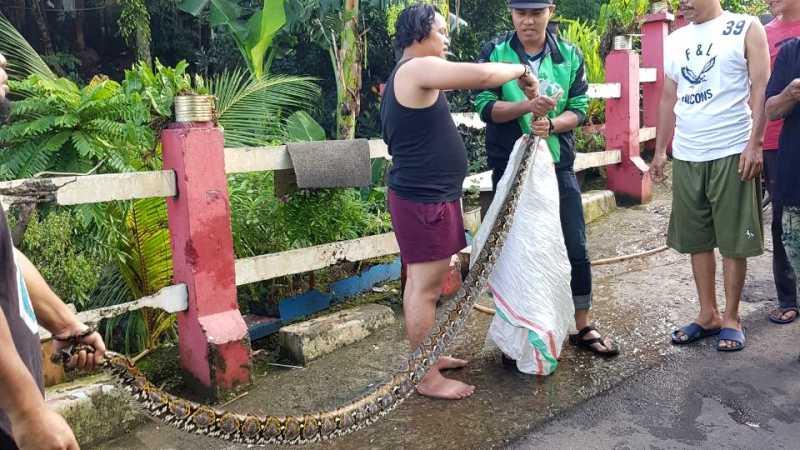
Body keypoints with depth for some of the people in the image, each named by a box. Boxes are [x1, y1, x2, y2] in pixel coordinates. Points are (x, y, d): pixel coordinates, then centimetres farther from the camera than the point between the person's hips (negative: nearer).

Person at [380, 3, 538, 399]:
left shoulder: (407, 76, 19)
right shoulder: (418, 68, -15)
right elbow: (482, 76, -26)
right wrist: (520, 70, -9)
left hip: (420, 195, 11)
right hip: (425, 199, -11)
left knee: (421, 283, 17)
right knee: (426, 288, -4)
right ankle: (427, 378, 6)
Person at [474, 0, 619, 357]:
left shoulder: (569, 55, 3)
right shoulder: (495, 53, -2)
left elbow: (579, 110, -1)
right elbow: (485, 106, -10)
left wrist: (551, 124, -21)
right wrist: (526, 106, -26)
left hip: (558, 167, 2)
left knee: (576, 249, 6)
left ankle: (582, 327, 24)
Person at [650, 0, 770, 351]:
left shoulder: (745, 28, 1)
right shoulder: (675, 40, 14)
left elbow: (761, 88, -5)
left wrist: (754, 144, -14)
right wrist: (659, 151, 14)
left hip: (732, 154, -5)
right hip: (685, 156, 5)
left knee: (733, 240, 2)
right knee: (697, 239, 9)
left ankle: (731, 318, 15)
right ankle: (708, 315, 21)